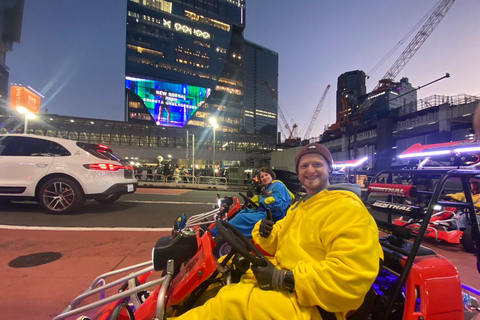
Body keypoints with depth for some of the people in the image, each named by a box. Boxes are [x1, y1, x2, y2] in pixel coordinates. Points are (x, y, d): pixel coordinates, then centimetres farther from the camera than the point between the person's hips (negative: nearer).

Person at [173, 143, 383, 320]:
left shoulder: (348, 209, -15)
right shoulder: (299, 206, 17)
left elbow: (351, 276, -26)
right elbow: (282, 244, 20)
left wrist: (284, 278, -26)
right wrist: (267, 234, -5)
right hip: (281, 283, 9)